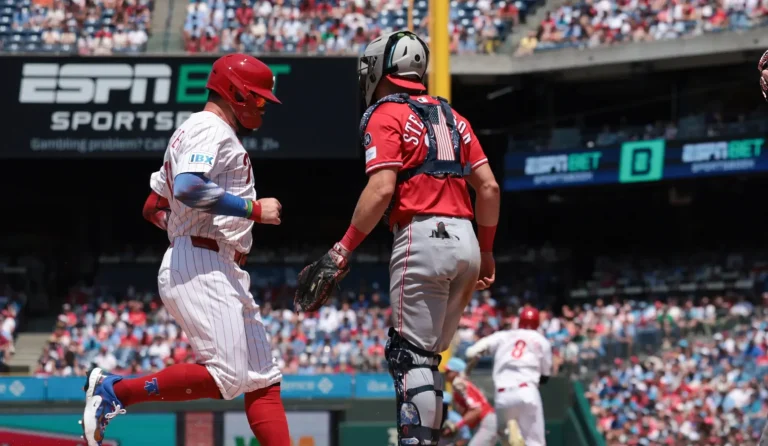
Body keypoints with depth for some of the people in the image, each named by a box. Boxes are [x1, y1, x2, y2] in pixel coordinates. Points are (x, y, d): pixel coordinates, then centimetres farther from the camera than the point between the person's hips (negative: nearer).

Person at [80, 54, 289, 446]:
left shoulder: (190, 134, 25)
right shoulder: (211, 129, -6)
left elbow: (153, 209, 28)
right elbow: (188, 189, -25)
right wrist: (254, 209, -17)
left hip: (228, 275, 11)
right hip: (201, 266, -11)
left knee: (263, 381, 5)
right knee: (226, 377, -19)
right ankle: (114, 390, -11)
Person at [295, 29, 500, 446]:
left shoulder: (386, 116, -1)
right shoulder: (450, 117, 20)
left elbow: (382, 189, -14)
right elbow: (489, 187, 15)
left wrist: (343, 250, -10)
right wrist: (486, 250, 23)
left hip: (422, 237, -7)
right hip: (465, 240, 7)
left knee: (411, 356, -7)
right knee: (426, 356, 14)